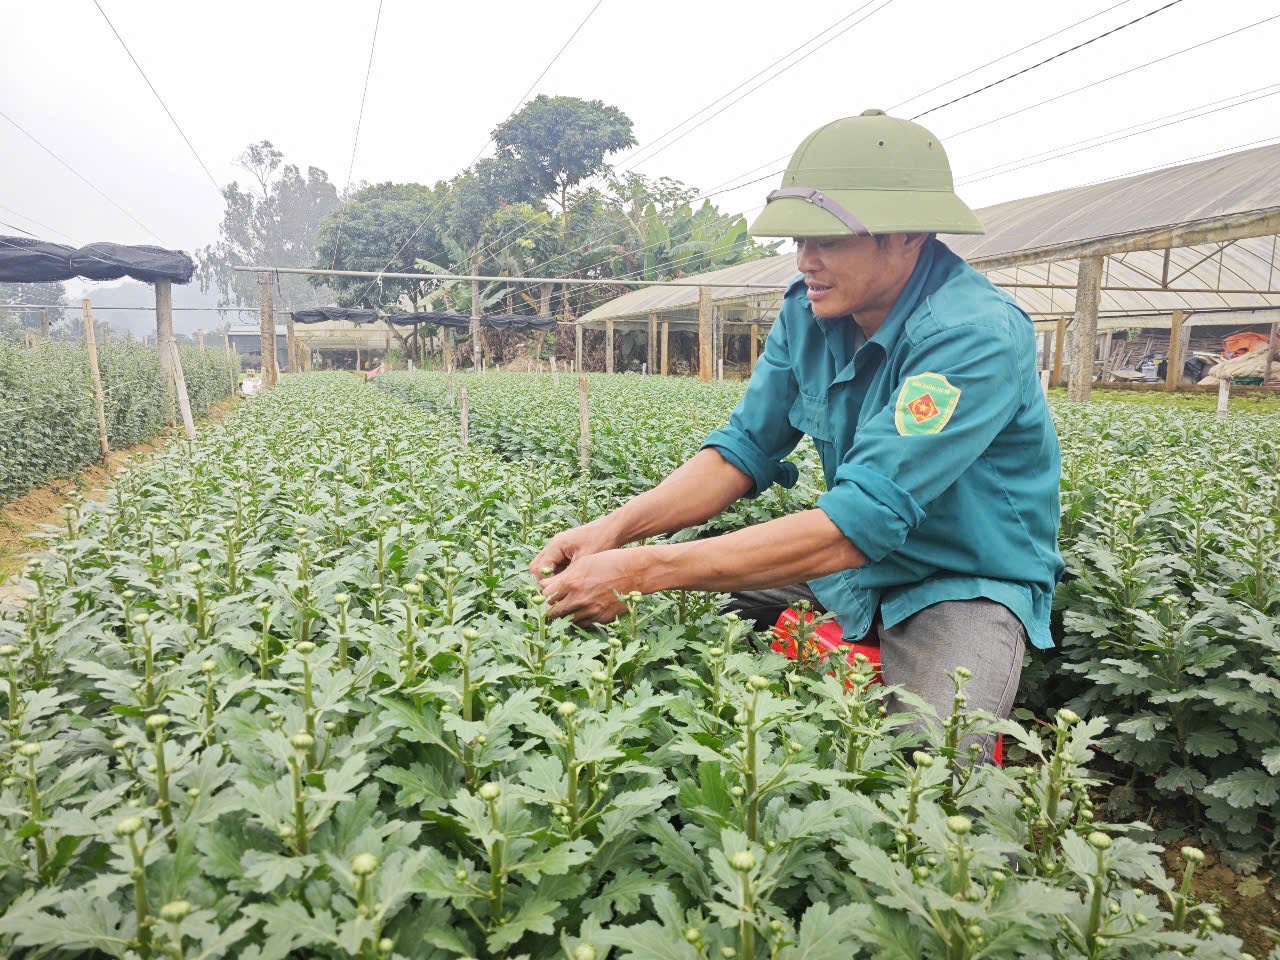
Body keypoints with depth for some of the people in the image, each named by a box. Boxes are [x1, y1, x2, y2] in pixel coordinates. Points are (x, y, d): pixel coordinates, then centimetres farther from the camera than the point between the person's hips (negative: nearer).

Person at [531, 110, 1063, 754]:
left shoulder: (977, 336, -28)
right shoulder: (808, 312, -4)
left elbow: (856, 523, -35)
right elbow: (744, 449, -2)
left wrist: (643, 571, -38)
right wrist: (616, 527, -20)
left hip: (967, 582, -5)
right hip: (851, 560, 6)